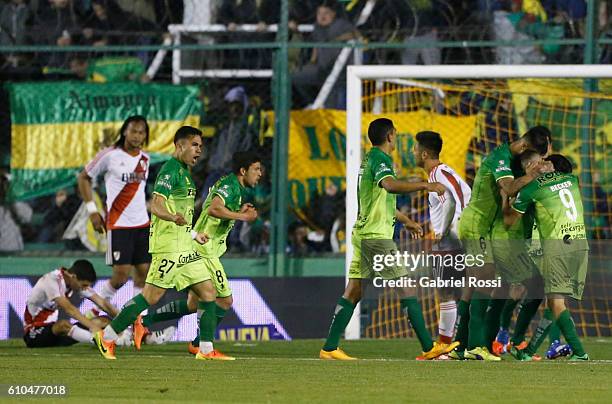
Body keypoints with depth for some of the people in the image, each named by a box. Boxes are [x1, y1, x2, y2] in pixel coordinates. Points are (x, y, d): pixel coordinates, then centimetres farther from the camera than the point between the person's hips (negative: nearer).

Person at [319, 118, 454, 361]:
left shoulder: (369, 159, 19)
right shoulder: (380, 159, -11)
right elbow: (390, 185, -33)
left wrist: (405, 220, 41)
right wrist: (425, 185, -33)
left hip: (363, 232, 10)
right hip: (377, 235, -10)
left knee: (354, 291, 8)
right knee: (407, 287, -7)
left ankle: (330, 348, 5)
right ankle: (428, 348, -7)